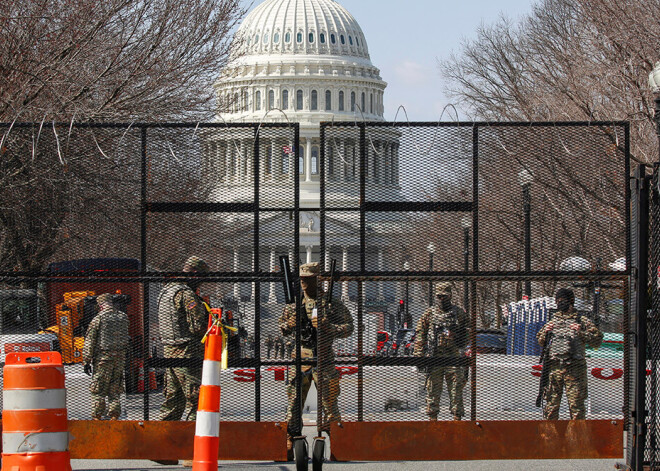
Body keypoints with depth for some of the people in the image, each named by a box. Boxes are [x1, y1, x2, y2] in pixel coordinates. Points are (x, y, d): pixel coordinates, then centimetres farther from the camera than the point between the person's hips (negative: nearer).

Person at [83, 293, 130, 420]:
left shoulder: (98, 319, -9)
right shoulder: (123, 317, 5)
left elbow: (89, 341, -7)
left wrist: (87, 361, -3)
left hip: (103, 357, -5)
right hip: (120, 357, 5)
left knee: (98, 389, 1)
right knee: (115, 389, 12)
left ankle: (97, 417, -1)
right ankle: (114, 416, 10)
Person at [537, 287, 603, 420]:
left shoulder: (582, 321, 5)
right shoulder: (553, 321, 16)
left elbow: (597, 341, 0)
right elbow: (540, 342, 23)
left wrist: (582, 333, -13)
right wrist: (546, 331, 3)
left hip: (575, 369, -3)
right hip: (554, 368, 3)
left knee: (576, 403, -3)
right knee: (551, 402, 5)